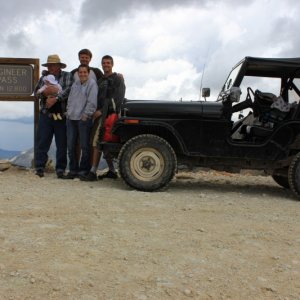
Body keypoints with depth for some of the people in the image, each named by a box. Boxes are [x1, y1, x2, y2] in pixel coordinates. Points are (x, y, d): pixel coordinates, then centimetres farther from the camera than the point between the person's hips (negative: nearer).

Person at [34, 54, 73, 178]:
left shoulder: (67, 76, 5)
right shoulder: (44, 77, 15)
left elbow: (68, 90, -12)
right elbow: (36, 92, 9)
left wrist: (55, 98, -21)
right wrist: (44, 92, -13)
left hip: (62, 115, -2)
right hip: (45, 114, 3)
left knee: (62, 143, 2)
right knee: (42, 142, 0)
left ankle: (60, 169, 10)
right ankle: (39, 167, 5)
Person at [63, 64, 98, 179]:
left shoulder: (92, 84, -5)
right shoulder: (75, 84, 17)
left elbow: (92, 102, -13)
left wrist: (85, 116, -14)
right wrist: (68, 111, 13)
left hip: (84, 119, -7)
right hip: (71, 119, 7)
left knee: (85, 146, 0)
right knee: (71, 146, 8)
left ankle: (84, 170, 10)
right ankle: (73, 170, 17)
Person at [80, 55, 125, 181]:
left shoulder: (117, 79, -1)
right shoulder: (100, 81, 22)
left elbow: (118, 98, -13)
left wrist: (101, 111, -17)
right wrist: (96, 111, 5)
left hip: (110, 114, -8)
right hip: (101, 114, 8)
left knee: (97, 142, -14)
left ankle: (93, 172, -14)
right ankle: (112, 171, 17)